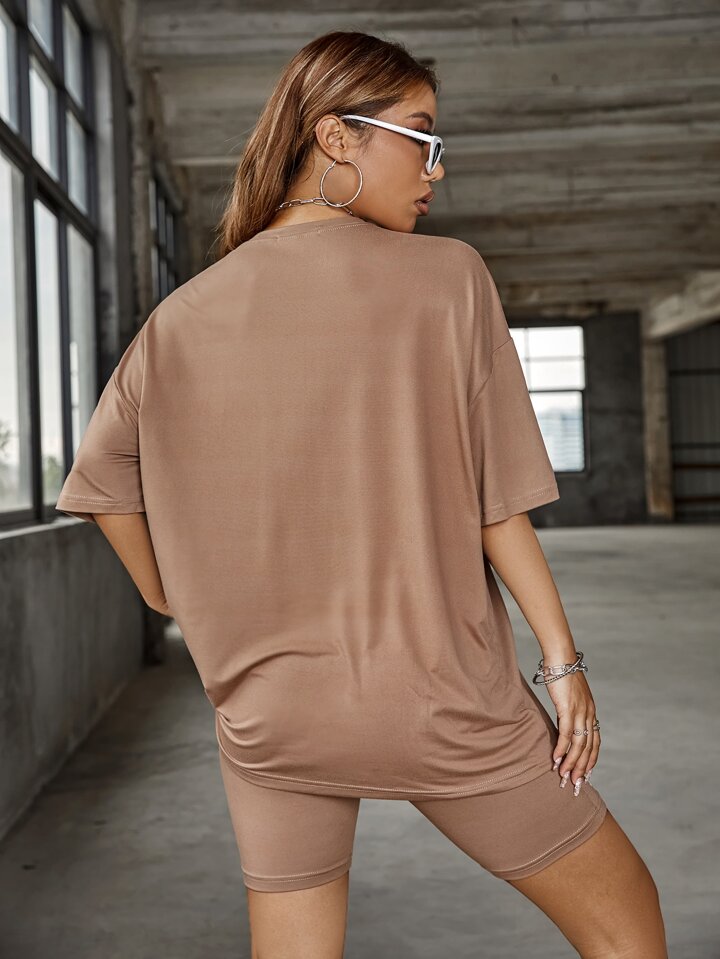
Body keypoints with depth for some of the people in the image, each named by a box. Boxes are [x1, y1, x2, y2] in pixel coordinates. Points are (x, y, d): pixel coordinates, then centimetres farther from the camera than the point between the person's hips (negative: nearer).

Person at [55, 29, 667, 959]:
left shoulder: (184, 318, 1)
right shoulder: (446, 276, -9)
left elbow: (104, 483, 9)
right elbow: (494, 498, -9)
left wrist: (176, 604, 22)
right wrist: (561, 658, 0)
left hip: (264, 707, 4)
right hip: (437, 694, -3)